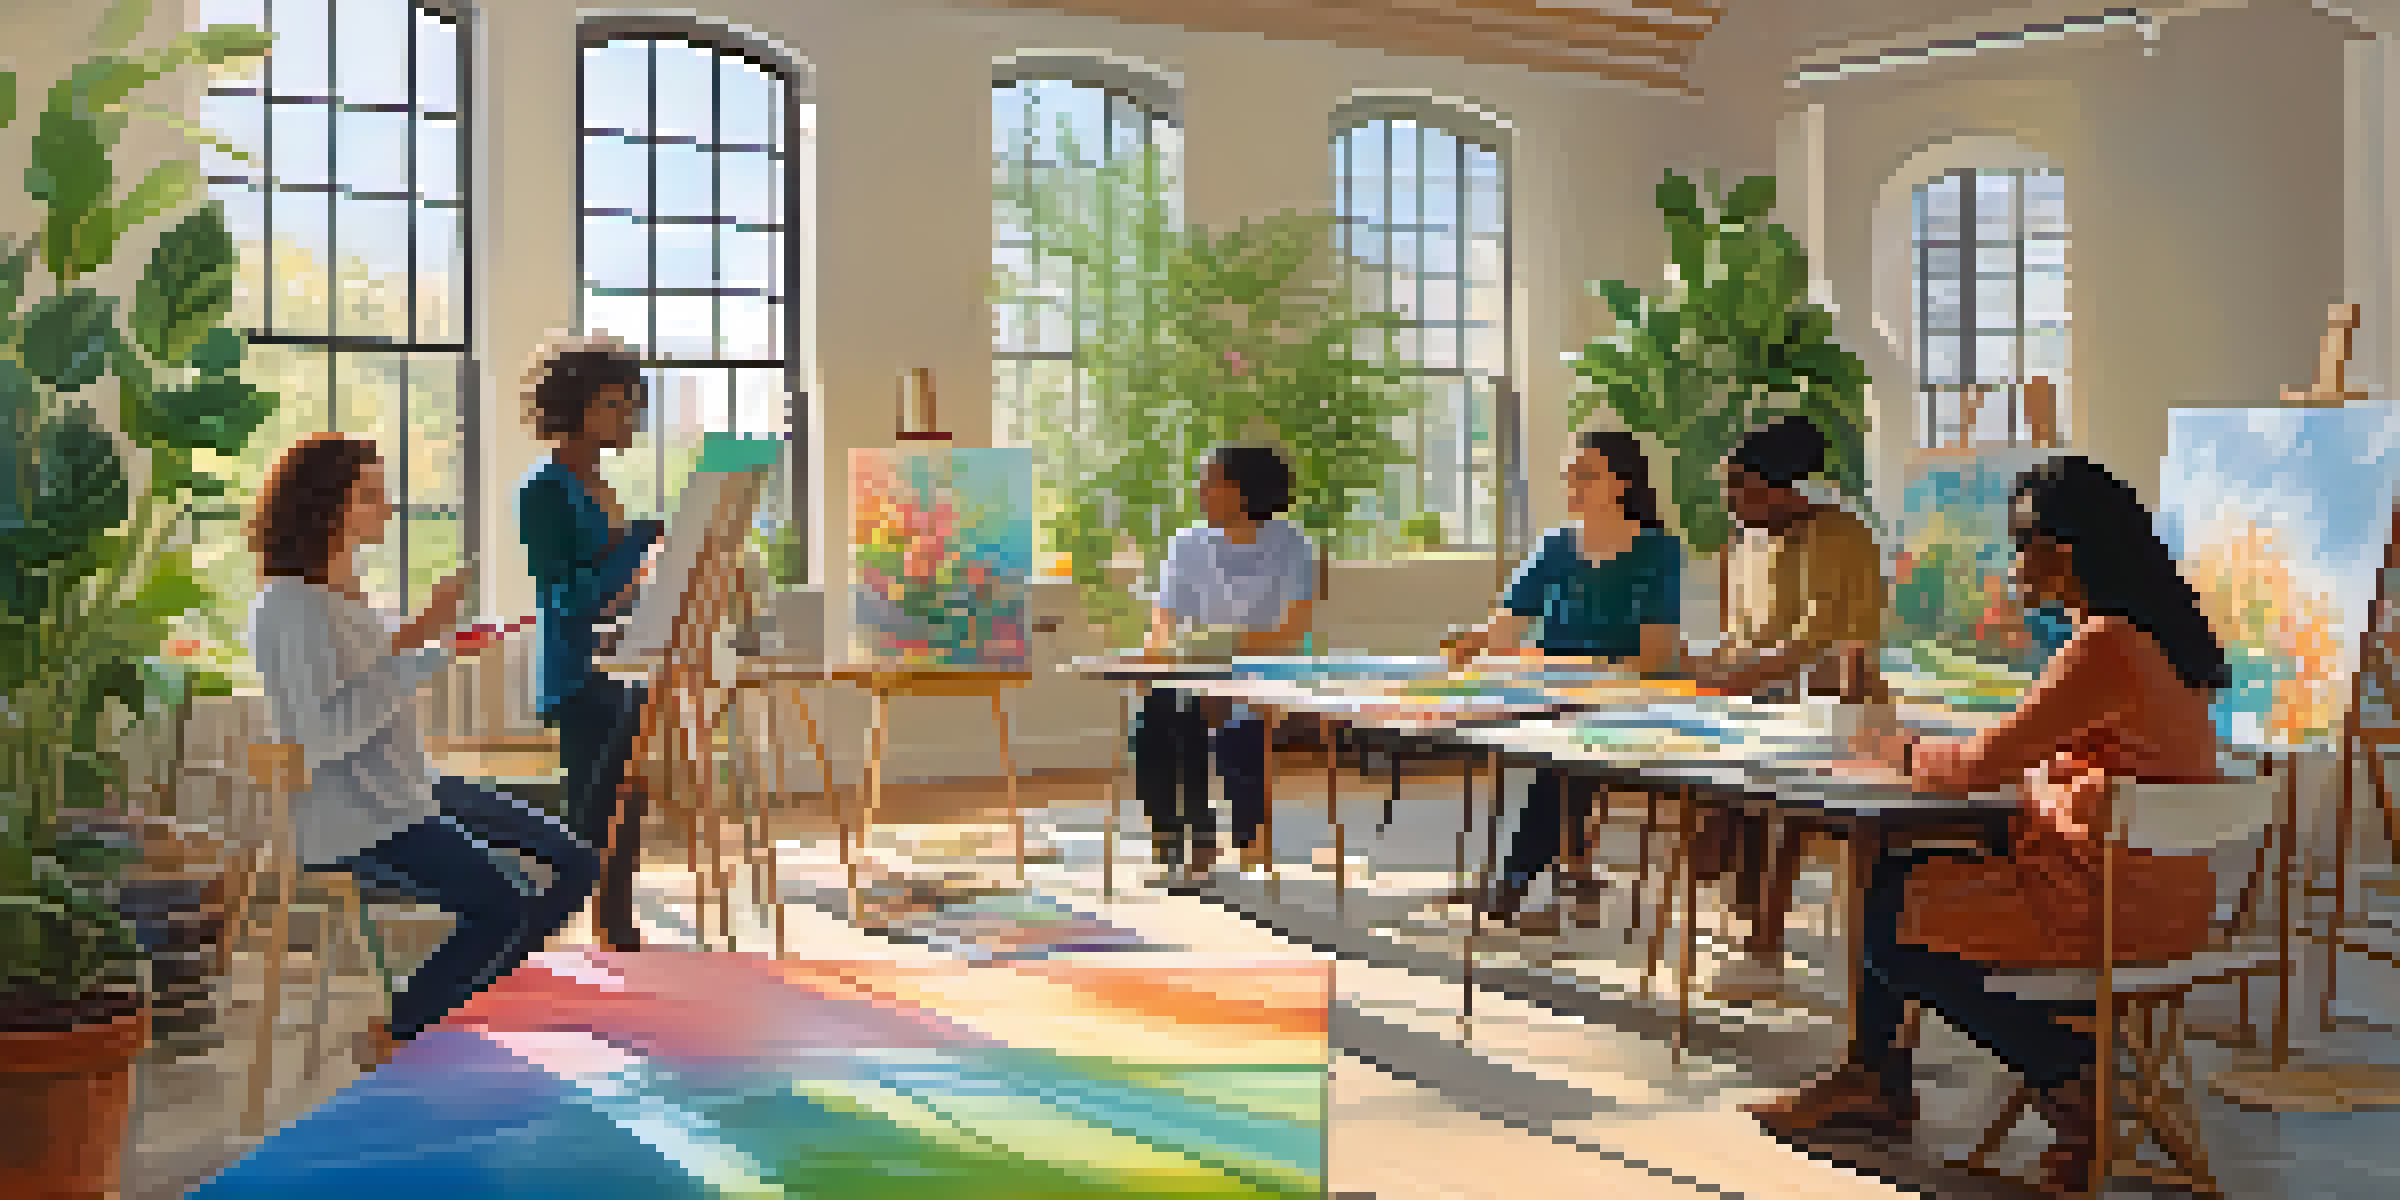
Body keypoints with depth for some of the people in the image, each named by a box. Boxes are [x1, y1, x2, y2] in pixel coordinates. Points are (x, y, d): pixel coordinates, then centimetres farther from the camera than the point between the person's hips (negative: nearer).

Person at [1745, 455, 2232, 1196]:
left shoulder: (2106, 645, -23)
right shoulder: (2148, 632, 10)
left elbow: (1981, 766, -19)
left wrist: (1899, 752, 0)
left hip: (2117, 898, -10)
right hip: (2144, 878, 10)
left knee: (1895, 916, -3)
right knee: (1894, 871, 13)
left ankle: (2072, 1086, 4)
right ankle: (1874, 1078, 22)